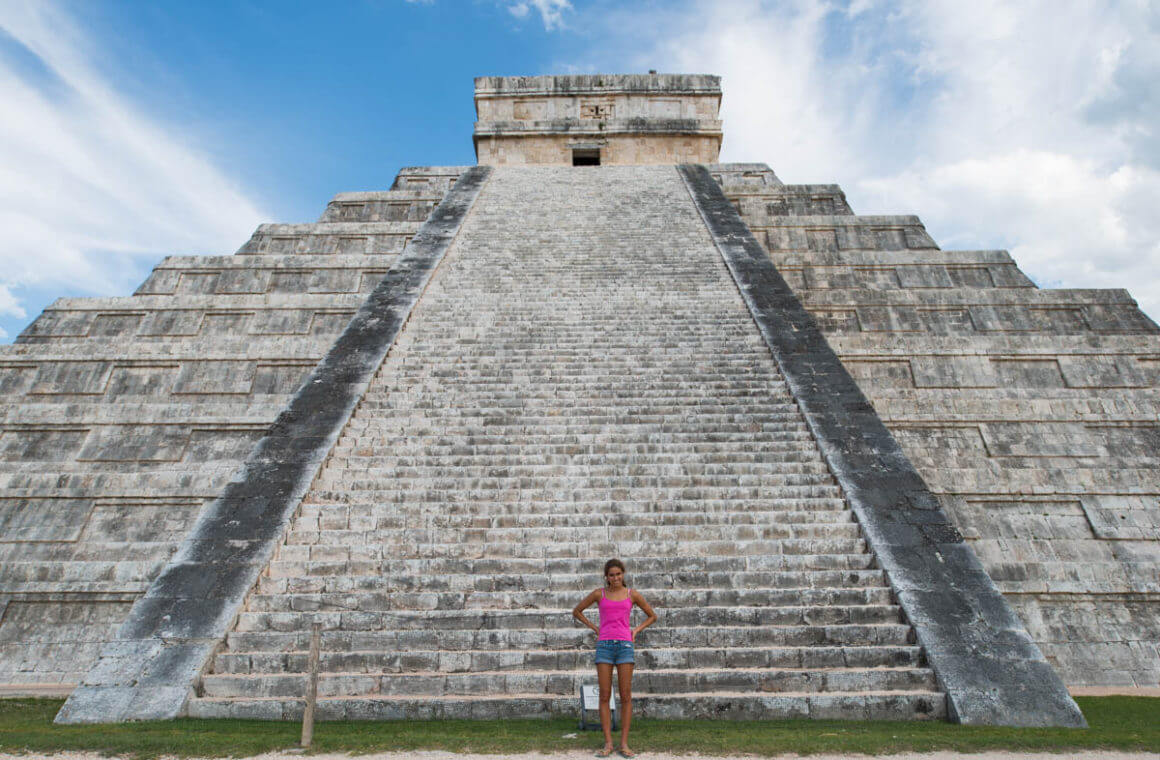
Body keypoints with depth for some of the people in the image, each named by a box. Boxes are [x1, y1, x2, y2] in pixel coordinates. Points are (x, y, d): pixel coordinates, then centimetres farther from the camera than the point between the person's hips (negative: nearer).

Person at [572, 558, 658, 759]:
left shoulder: (632, 595, 6)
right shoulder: (599, 594, 5)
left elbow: (652, 616, 17)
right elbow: (576, 611, 16)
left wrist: (636, 630, 4)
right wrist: (595, 628, 8)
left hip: (625, 646, 0)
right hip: (604, 646, 0)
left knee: (626, 696, -1)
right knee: (605, 696, 0)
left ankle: (624, 744, 7)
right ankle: (608, 744, 8)